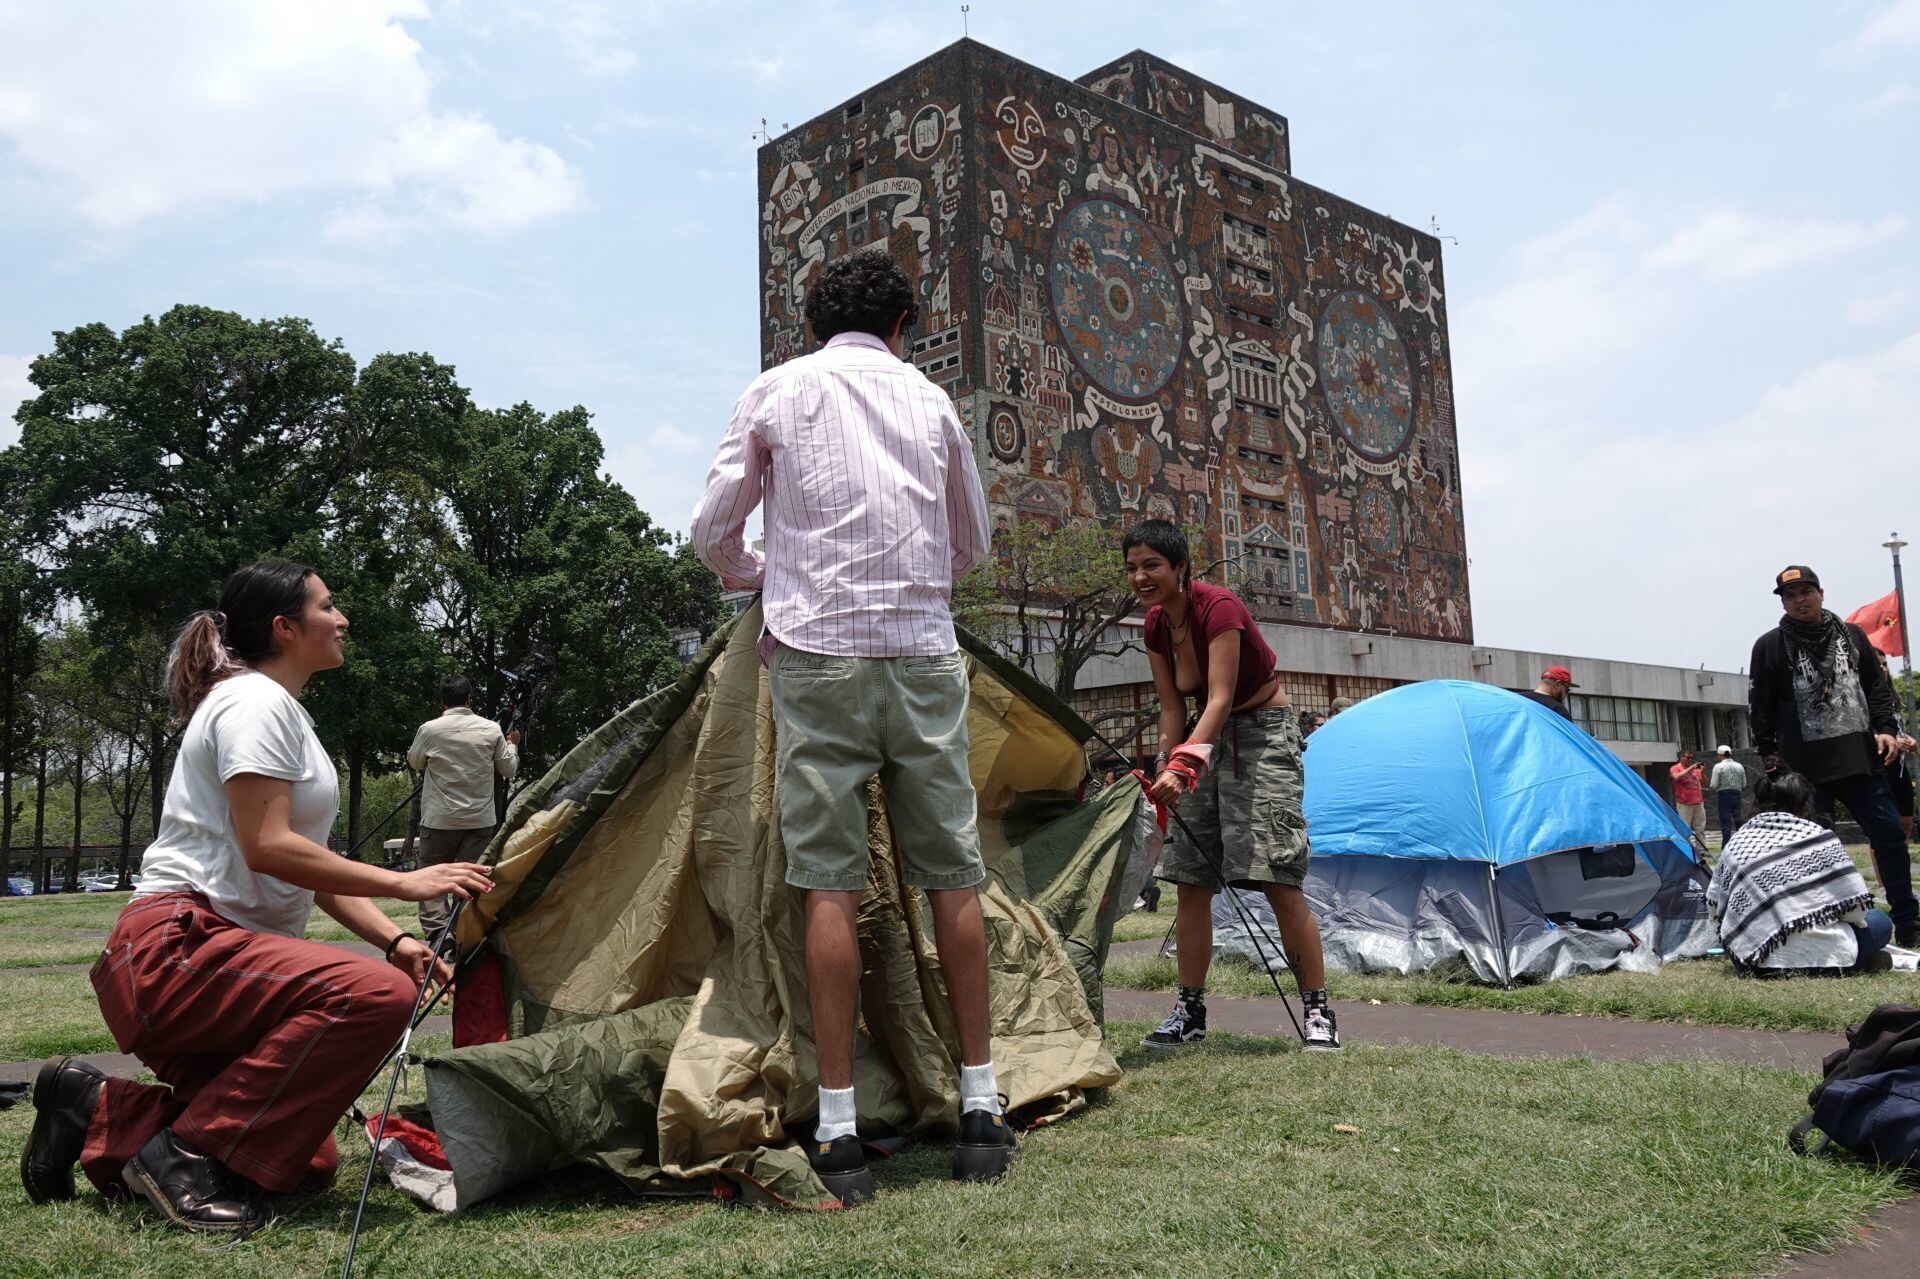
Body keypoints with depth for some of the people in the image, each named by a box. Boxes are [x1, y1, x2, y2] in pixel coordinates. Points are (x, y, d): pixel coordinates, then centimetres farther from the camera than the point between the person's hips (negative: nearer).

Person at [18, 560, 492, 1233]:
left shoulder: (286, 714, 20)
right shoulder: (254, 701, -10)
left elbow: (313, 867, 19)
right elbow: (268, 848, -20)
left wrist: (393, 939, 7)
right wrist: (403, 884, -17)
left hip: (230, 959, 10)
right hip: (170, 951, -10)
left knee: (304, 1163, 7)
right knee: (376, 993, -33)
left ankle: (100, 1112, 12)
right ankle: (189, 1154, -21)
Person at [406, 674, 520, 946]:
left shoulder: (429, 730, -6)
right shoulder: (491, 730, -2)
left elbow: (415, 762, 13)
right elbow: (509, 770, 9)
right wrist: (512, 745, 26)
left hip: (439, 820, -2)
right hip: (480, 820, 2)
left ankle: (436, 934, -8)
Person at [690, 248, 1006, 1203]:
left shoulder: (777, 391, 8)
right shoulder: (929, 398, 14)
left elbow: (713, 532, 9)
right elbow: (971, 543, 23)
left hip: (818, 656, -2)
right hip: (925, 654, 2)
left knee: (829, 880, -2)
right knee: (951, 871, 7)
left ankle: (838, 1133, -1)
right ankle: (980, 1107, 13)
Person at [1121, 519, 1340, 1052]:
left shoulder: (1219, 608, -23)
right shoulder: (1156, 624, 0)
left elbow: (1220, 698, -30)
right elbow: (1172, 708, 5)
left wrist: (1184, 764, -41)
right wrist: (1164, 771, -2)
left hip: (1262, 733, -7)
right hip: (1206, 737, 7)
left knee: (1277, 878, -14)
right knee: (1190, 880, 4)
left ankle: (1318, 1011, -5)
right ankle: (1190, 1010, 12)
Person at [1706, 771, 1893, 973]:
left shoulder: (1736, 841, 10)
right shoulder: (1819, 837, 0)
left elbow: (1714, 905, 15)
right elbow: (1854, 902, 1)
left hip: (1750, 959, 4)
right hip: (1819, 956, -3)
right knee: (1879, 921, 22)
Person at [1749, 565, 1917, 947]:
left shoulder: (1852, 636, 12)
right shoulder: (1770, 646, 2)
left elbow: (1877, 687, 14)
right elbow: (1760, 708, 2)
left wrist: (1886, 728, 1)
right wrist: (1770, 754, -1)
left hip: (1861, 759, 3)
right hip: (1806, 769, -3)